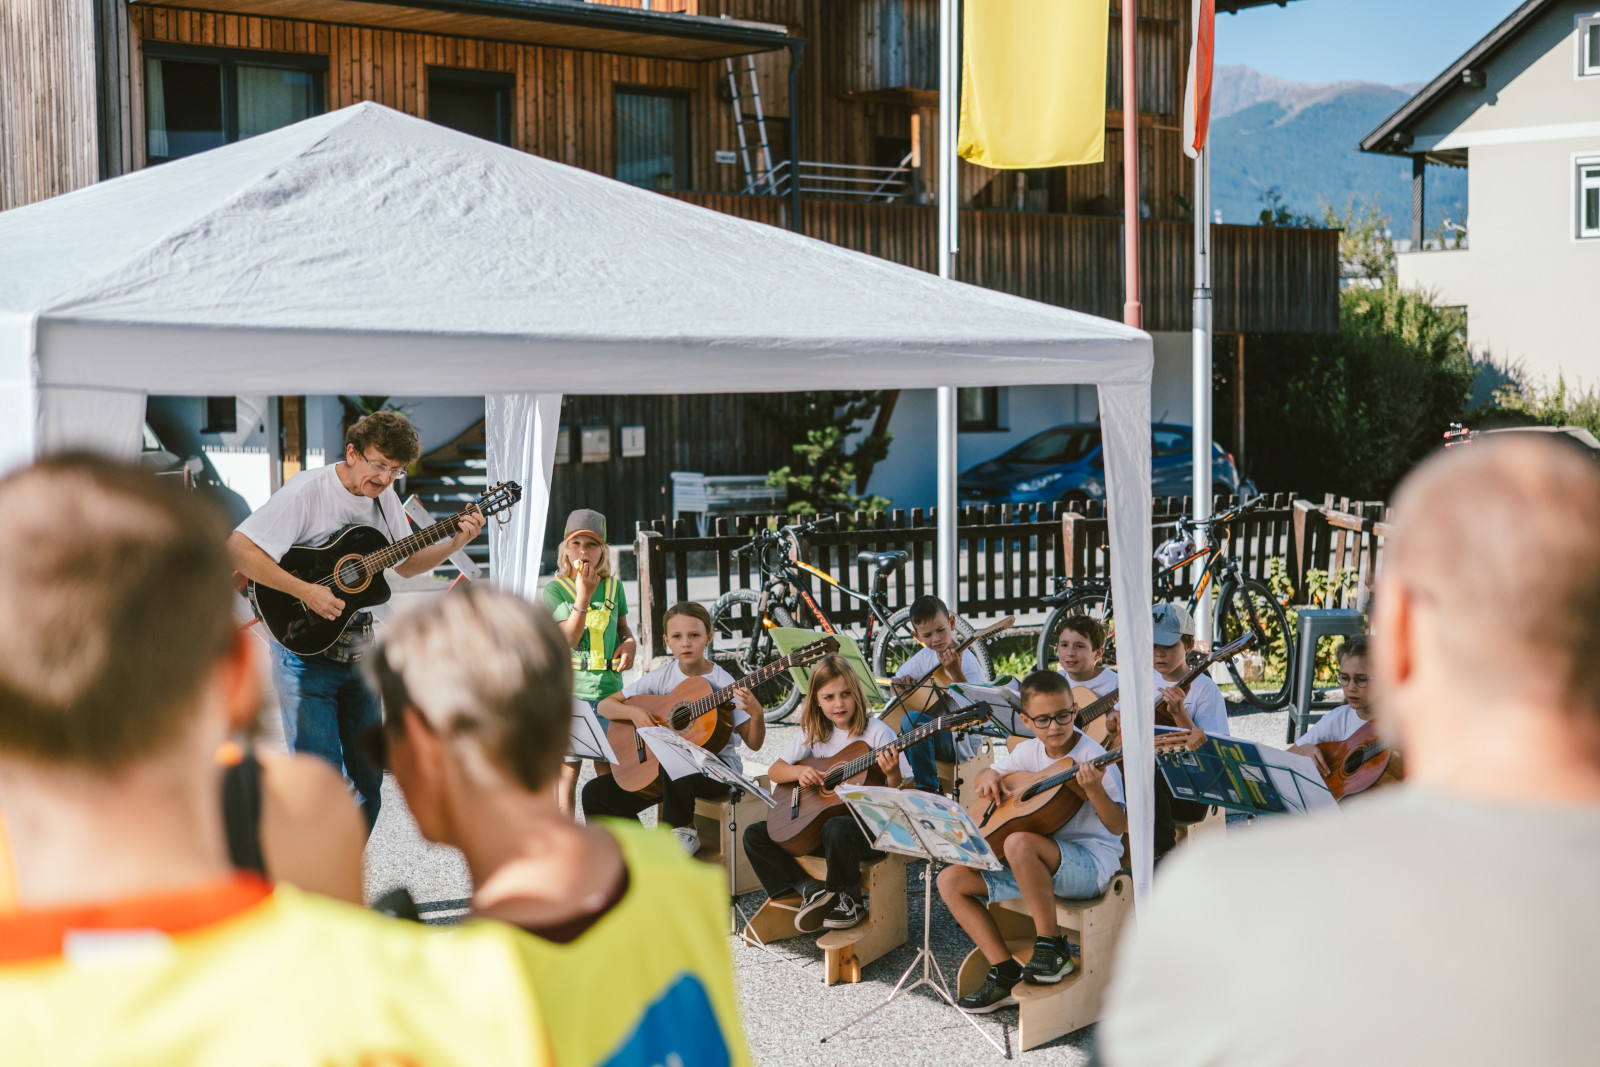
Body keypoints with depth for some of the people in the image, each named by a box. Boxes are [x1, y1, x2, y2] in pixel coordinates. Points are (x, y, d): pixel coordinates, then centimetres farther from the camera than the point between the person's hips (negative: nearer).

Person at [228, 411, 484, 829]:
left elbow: (406, 564, 18)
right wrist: (305, 591, -27)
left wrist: (455, 543, 2)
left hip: (359, 650, 7)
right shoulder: (307, 492, -16)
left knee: (367, 780, 10)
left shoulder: (383, 496, 6)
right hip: (306, 650, -7)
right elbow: (238, 549, -23)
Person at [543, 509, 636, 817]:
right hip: (570, 690, -3)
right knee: (568, 768, 1)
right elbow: (570, 638, -16)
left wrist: (629, 642, -1)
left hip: (609, 687, 4)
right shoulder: (556, 589, -5)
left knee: (607, 767, 8)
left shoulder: (613, 587, 8)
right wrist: (584, 594, -25)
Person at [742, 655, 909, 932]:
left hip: (869, 825, -6)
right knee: (754, 835, -3)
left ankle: (850, 902, -14)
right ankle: (811, 890, -9)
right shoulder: (814, 733, 6)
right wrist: (799, 771, -11)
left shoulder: (876, 733, -10)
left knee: (837, 828, -39)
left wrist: (893, 774, -37)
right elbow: (774, 771, 10)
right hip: (818, 817, 6)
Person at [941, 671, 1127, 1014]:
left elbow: (1118, 826, -19)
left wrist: (1094, 791, -37)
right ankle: (1006, 973, -4)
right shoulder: (1029, 752, 7)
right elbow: (990, 774, 26)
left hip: (1091, 862, -8)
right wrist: (989, 777, 2)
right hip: (1038, 866, 8)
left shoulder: (1092, 758, -13)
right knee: (951, 880, -5)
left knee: (1019, 842, -38)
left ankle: (1051, 948, -22)